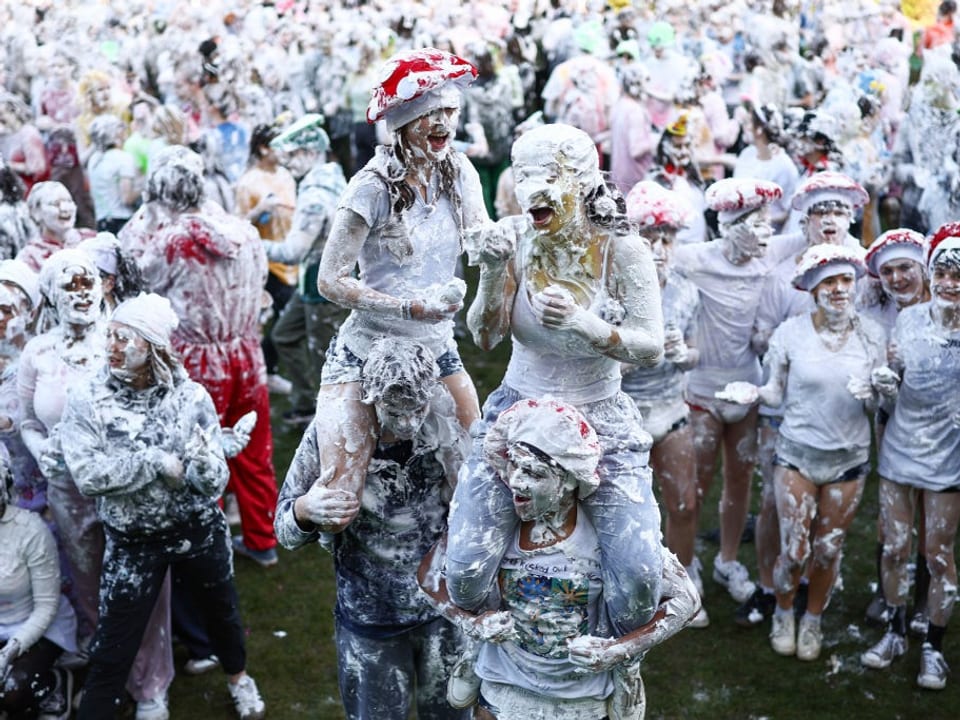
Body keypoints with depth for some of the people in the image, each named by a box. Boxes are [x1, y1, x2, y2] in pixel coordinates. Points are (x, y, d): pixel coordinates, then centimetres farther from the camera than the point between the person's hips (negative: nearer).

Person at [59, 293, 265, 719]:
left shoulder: (192, 396, -14)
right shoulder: (86, 399, -16)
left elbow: (216, 482, -16)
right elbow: (87, 476, -24)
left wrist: (202, 462, -38)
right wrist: (157, 461, -25)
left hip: (200, 531, 2)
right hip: (132, 540, -2)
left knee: (221, 611, 24)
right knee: (111, 651, 0)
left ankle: (238, 678, 53)